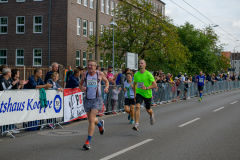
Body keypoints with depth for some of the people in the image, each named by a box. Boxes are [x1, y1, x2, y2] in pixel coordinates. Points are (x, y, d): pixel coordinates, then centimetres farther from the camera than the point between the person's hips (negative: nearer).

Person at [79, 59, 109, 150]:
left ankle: (88, 141, -12)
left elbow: (106, 81, 15)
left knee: (91, 119, -16)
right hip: (87, 100, 4)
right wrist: (82, 88, -8)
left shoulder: (100, 74, -3)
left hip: (96, 100, -4)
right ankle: (100, 124, 51)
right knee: (90, 120, 15)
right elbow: (80, 84, 14)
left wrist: (106, 87, -4)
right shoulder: (85, 74, 2)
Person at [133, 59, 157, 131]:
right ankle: (136, 124, -22)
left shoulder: (148, 74, -13)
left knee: (148, 110, 14)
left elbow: (155, 85, -14)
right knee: (137, 106, -22)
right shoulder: (136, 74, 0)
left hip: (147, 94, -2)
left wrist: (146, 88, -28)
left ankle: (152, 115, 52)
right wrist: (135, 94, 16)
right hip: (139, 93, 2)